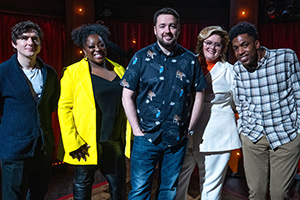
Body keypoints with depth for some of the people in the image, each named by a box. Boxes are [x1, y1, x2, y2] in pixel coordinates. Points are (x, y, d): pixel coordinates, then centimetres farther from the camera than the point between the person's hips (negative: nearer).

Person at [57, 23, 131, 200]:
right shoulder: (73, 72, -6)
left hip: (115, 140, 4)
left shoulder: (118, 69, 7)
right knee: (83, 184, 15)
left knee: (118, 182, 16)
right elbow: (64, 108, -8)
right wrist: (72, 142, -14)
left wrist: (128, 135, 7)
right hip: (87, 143, -3)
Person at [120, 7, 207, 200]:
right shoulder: (142, 57, -2)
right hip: (146, 138, -2)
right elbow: (127, 95, -2)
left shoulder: (190, 60, 3)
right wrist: (137, 130, -7)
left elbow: (199, 96, 7)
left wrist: (189, 129, 2)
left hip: (177, 140, 2)